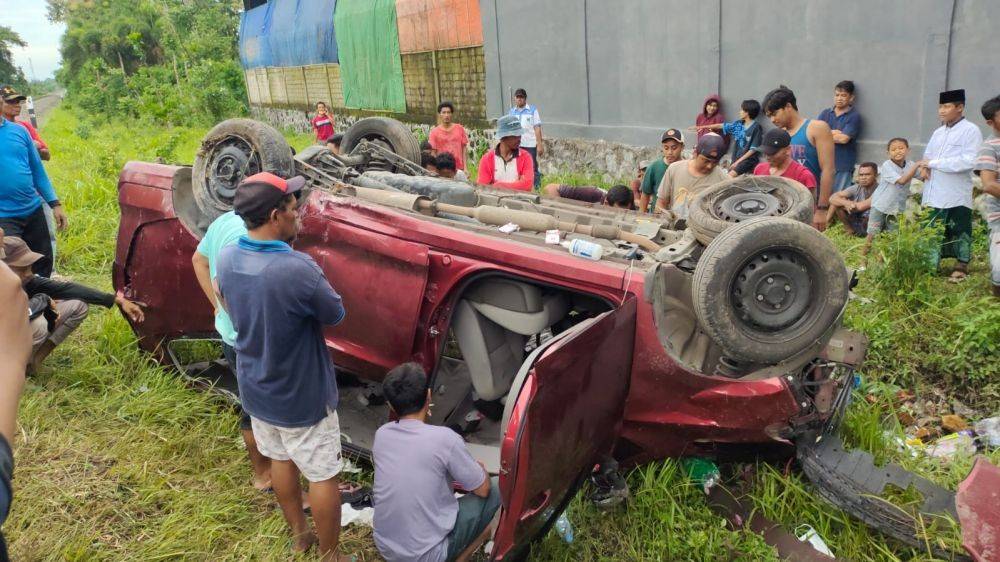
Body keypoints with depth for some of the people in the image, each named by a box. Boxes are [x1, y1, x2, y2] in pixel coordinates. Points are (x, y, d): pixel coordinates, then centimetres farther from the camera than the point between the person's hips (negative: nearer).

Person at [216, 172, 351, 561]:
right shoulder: (297, 268, -34)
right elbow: (336, 315, -16)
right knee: (322, 475, 13)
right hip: (301, 397, -7)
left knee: (279, 459, 26)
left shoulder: (226, 259, -10)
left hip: (255, 388, 7)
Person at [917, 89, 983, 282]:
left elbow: (969, 161, -18)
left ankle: (962, 266, 17)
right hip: (933, 194, 6)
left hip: (956, 196, -6)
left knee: (959, 232, 5)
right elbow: (927, 155, 21)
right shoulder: (939, 132, 14)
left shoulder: (971, 130, -7)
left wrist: (934, 163, -18)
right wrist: (924, 168, -3)